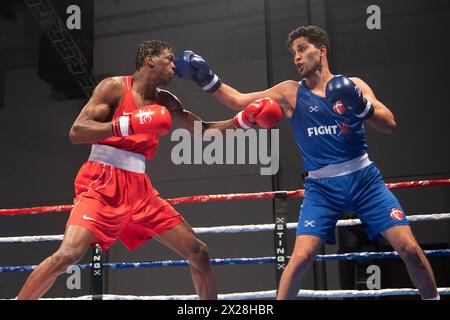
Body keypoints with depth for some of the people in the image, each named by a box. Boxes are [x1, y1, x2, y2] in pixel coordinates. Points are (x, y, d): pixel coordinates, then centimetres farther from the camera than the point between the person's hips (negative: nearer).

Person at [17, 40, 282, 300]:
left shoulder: (166, 102, 13)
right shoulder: (115, 87, -5)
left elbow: (205, 131, 21)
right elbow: (76, 132, -13)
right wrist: (129, 124, -24)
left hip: (139, 188, 6)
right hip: (102, 183, -6)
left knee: (199, 253, 5)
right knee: (68, 254, -26)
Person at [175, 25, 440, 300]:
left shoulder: (353, 85, 2)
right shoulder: (290, 92, 3)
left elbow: (390, 125, -5)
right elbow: (238, 101, 0)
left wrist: (362, 107, -23)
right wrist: (208, 80, -13)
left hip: (364, 179, 1)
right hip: (322, 186, 0)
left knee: (409, 249, -3)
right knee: (301, 257, -14)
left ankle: (433, 297, 20)